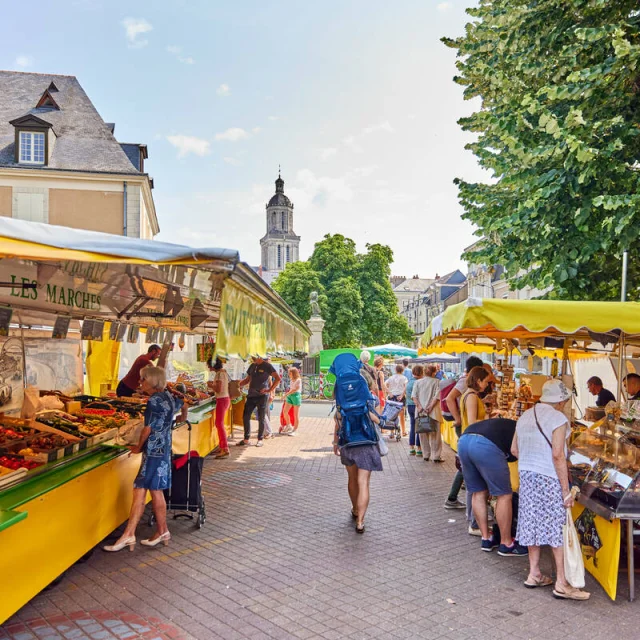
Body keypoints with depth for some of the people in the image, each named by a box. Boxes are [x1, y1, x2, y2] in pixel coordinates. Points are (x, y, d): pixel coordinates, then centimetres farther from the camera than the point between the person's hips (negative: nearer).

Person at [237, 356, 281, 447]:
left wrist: (269, 390, -14)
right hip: (251, 395, 6)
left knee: (261, 418, 2)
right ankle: (246, 439, 14)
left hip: (262, 395, -6)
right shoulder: (252, 366, 13)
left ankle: (260, 439, 15)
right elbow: (247, 380, 22)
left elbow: (278, 378, -10)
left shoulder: (267, 366, -6)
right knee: (245, 416, 4)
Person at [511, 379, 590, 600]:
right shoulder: (558, 418, -11)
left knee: (534, 522, 14)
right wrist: (566, 490, -14)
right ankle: (561, 584, 7)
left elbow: (514, 450, 13)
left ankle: (534, 575, 23)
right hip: (549, 477, -7)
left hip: (526, 474, 7)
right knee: (557, 527, 1)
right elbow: (558, 455, -17)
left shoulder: (525, 416, 11)